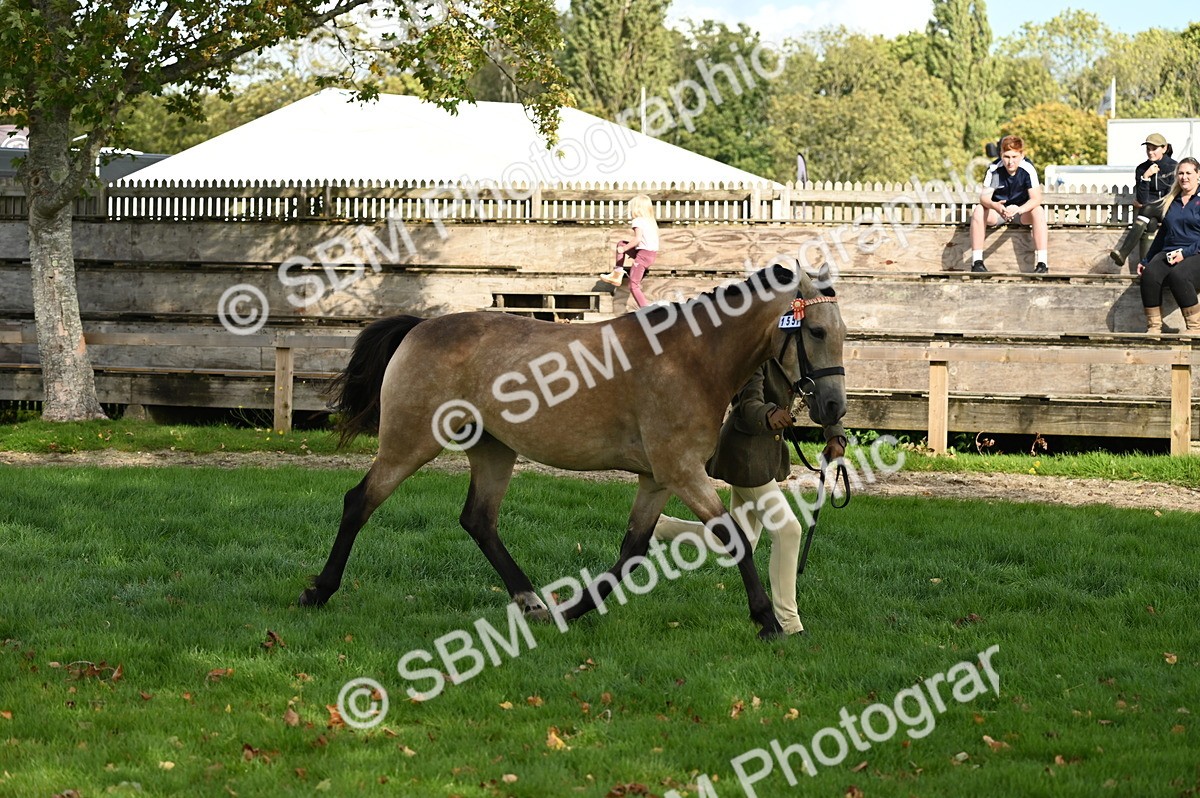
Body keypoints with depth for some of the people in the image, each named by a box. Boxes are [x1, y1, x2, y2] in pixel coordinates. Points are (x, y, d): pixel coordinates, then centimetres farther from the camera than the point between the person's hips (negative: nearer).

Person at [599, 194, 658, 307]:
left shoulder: (637, 221, -9)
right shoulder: (651, 221, 17)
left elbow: (638, 239, -22)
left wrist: (624, 249, -11)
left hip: (643, 254, -9)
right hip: (653, 253, 9)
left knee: (633, 286, -6)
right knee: (621, 244, 23)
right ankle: (617, 275, 21)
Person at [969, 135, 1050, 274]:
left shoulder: (1028, 169, -21)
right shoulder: (994, 170, -19)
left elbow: (1036, 198, -28)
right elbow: (984, 196, -27)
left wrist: (1019, 209, -49)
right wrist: (995, 206, -52)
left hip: (1022, 211, -1)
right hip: (997, 210, 1)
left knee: (1038, 211, -32)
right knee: (978, 211, -29)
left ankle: (1041, 262, -35)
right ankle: (977, 261, -29)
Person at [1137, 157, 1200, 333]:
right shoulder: (1170, 202, 23)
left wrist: (1185, 253, -17)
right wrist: (1146, 261, 22)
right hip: (1168, 253, 5)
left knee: (1178, 275, -39)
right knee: (1150, 274, -30)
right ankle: (1153, 328, -30)